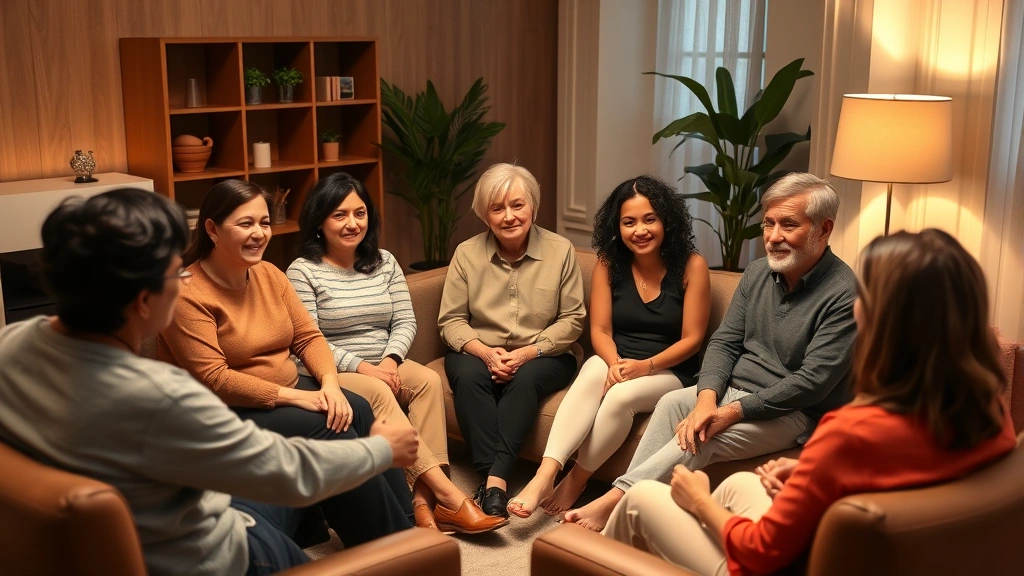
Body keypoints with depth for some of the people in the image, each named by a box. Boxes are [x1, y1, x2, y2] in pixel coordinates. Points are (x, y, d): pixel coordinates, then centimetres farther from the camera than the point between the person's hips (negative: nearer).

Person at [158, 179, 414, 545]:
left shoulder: (269, 274, 7)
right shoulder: (188, 294, -16)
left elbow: (308, 336, 7)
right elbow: (212, 380, -21)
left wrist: (329, 383, -13)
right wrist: (293, 397, -21)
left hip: (286, 392, 7)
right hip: (230, 413, -7)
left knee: (356, 410, -19)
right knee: (330, 430, -24)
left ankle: (407, 520, -12)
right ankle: (396, 544, -13)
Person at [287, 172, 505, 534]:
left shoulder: (384, 262, 12)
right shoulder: (303, 272, -5)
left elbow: (405, 322, 6)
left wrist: (390, 359, -14)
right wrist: (362, 368, -20)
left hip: (385, 366, 5)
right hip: (333, 374, -5)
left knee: (428, 379, -25)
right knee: (378, 393, -34)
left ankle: (423, 498, -34)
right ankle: (446, 492, -38)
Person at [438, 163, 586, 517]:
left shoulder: (560, 251, -2)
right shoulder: (467, 253, 1)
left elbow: (572, 319, -3)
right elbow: (451, 320, 0)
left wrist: (528, 352, -16)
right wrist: (485, 352, -19)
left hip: (541, 355, -1)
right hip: (480, 351, 1)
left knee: (525, 379, -34)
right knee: (468, 376, -32)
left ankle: (496, 478, -38)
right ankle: (490, 477, -37)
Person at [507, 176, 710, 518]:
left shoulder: (691, 266, -7)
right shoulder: (609, 263, 2)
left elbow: (692, 339, -7)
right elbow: (600, 330, 0)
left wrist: (645, 366, -20)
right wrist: (614, 362, -22)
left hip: (670, 372, -2)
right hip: (616, 362, 2)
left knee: (622, 395, -34)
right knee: (593, 373, -33)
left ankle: (575, 482, -17)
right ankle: (545, 475, -42)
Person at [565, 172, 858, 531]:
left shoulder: (844, 295, -17)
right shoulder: (757, 273, 6)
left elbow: (813, 382, -21)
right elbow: (724, 341, 5)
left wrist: (734, 412, -23)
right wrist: (707, 399, -15)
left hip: (794, 412, -7)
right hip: (733, 390, 7)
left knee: (699, 439, -28)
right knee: (672, 403, -20)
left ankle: (613, 501, -27)